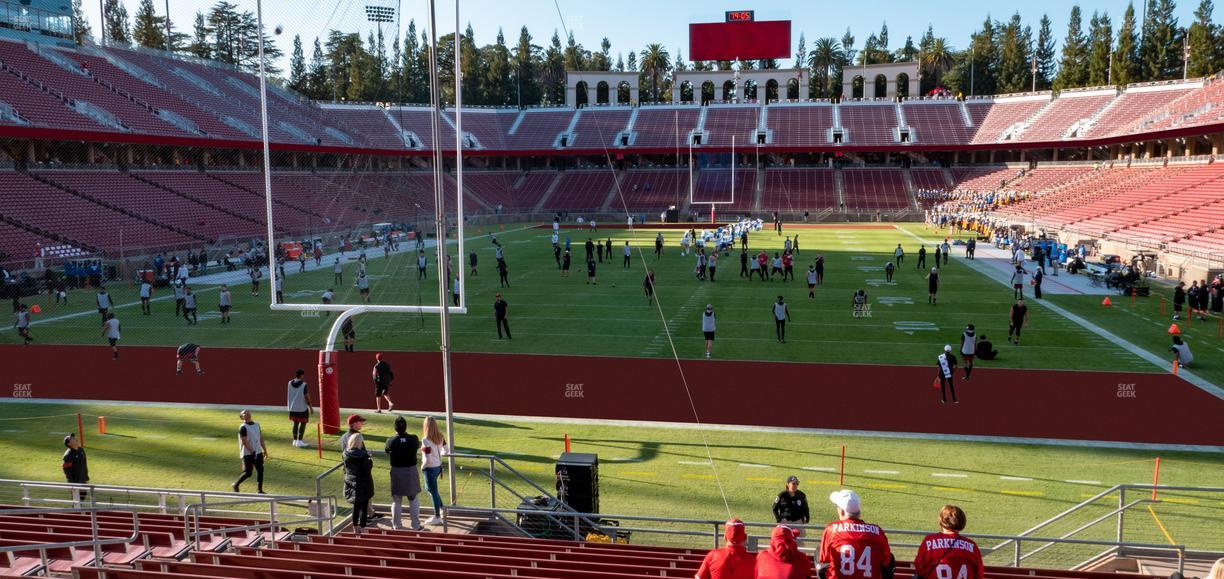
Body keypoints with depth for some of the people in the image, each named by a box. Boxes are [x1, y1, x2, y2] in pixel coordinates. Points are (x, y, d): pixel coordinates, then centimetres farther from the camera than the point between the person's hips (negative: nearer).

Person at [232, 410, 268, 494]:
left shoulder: (257, 424, 12)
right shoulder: (243, 427, -10)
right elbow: (245, 441, -16)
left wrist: (265, 450, 16)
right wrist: (253, 452, -21)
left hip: (258, 452, 7)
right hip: (248, 453, -7)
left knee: (260, 470, 4)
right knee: (248, 472, -6)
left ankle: (260, 490, 12)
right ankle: (236, 485, 15)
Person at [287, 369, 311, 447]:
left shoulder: (290, 383, -1)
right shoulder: (304, 385, -18)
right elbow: (307, 397, -14)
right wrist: (310, 407, -5)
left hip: (293, 407, 5)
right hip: (302, 408, -5)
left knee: (295, 423, 17)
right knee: (303, 423, 5)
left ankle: (295, 440, 21)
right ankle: (299, 441, 0)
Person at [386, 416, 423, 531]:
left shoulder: (391, 441, -13)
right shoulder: (413, 439, -12)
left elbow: (387, 451, 5)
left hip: (396, 472, 0)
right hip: (411, 471, 0)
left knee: (396, 501, 13)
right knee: (413, 500, 11)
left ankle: (397, 525, 20)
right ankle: (416, 525, 14)